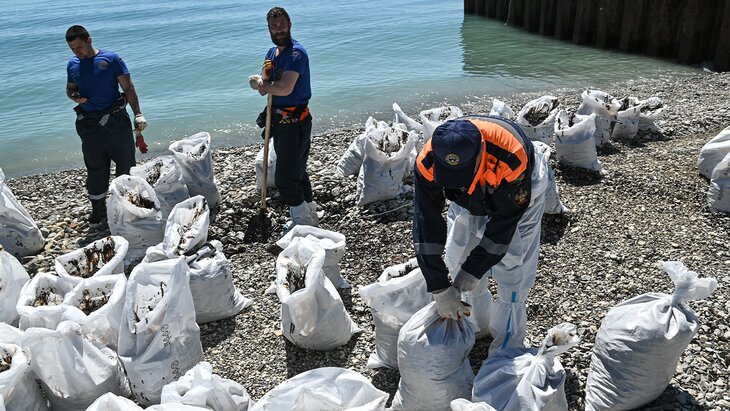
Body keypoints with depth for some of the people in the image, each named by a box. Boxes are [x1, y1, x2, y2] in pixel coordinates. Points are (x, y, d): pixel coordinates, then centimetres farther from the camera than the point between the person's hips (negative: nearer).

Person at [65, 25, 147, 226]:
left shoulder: (111, 59, -3)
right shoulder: (72, 64, 10)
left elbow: (128, 87, -5)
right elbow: (69, 89, 23)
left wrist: (138, 114, -14)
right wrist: (74, 96, -3)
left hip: (116, 121, -3)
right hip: (88, 125, 3)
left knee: (126, 165, 4)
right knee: (95, 170, 10)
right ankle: (98, 213, 21)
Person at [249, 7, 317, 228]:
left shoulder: (296, 52, -16)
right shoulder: (272, 53, 13)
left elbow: (284, 89, -27)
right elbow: (263, 91, 10)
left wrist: (261, 83, -9)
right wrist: (264, 80, -13)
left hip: (295, 122, -9)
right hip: (279, 120, 9)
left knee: (285, 179, -8)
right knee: (297, 172, 19)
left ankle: (304, 224, 6)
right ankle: (310, 216, 33)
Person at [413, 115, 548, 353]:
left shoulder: (511, 158, -45)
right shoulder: (427, 162, -36)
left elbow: (504, 222, -32)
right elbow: (426, 227, -32)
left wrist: (472, 272, -27)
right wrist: (441, 289, -31)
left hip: (515, 193, -3)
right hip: (469, 200, 4)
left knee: (511, 269, -8)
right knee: (456, 260, 5)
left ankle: (507, 351, 10)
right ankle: (477, 322, 30)